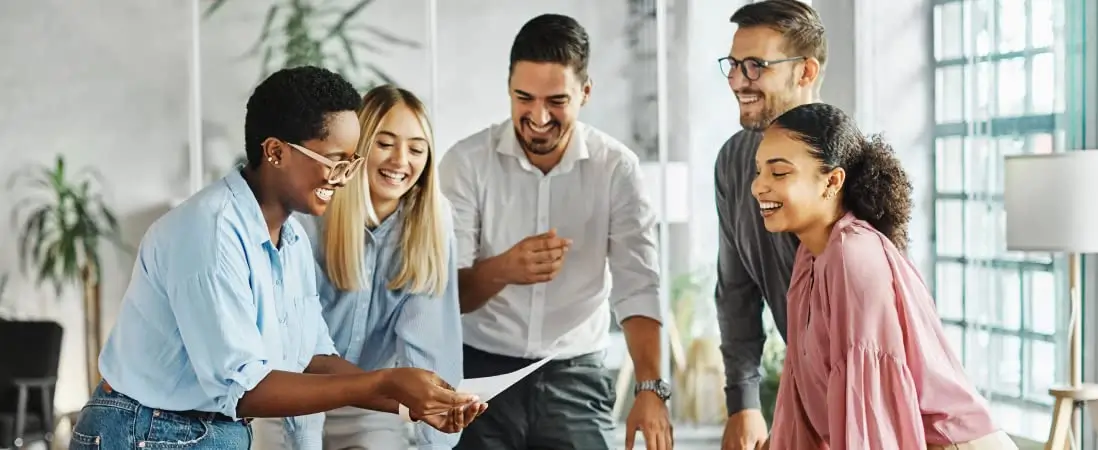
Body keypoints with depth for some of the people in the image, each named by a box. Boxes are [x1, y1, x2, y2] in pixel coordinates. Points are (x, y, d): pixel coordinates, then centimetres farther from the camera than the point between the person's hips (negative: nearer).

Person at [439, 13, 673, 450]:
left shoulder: (616, 167, -5)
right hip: (481, 373, 0)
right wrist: (501, 269, -33)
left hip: (576, 377, 1)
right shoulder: (467, 161, -7)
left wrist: (650, 388, -25)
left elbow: (638, 287, -12)